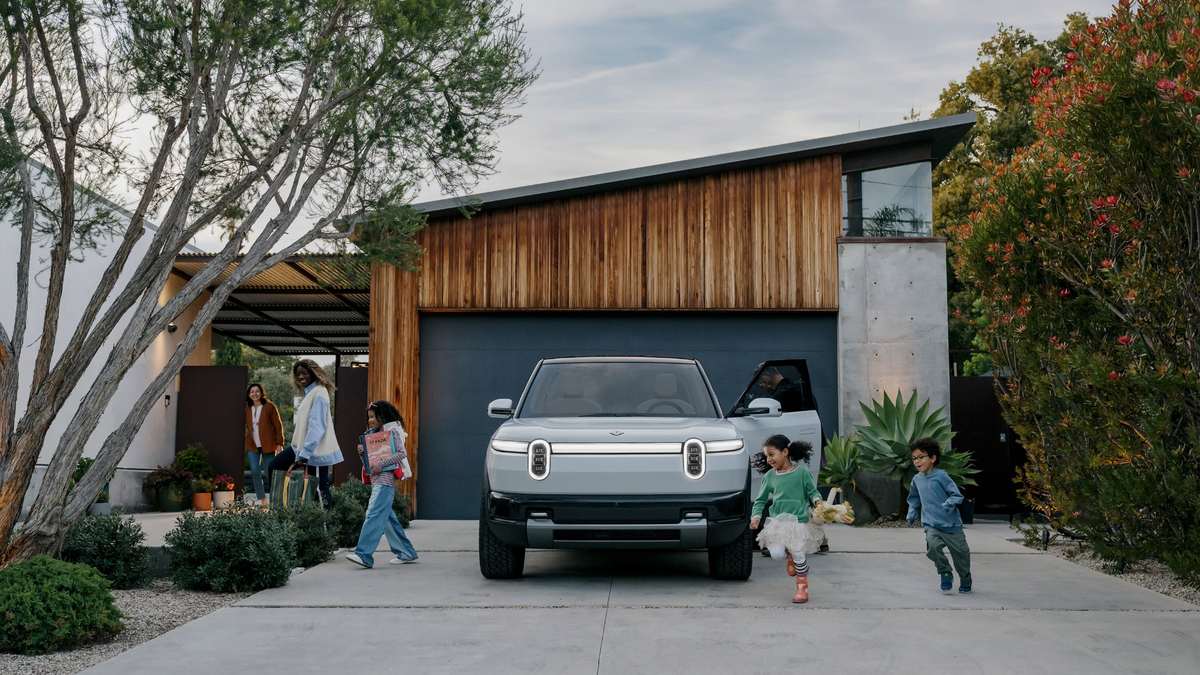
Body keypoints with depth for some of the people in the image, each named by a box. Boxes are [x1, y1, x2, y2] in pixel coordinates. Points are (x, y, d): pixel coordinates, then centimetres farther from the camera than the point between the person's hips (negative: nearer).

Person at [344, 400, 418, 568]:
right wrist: (362, 453, -1)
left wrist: (382, 465, -19)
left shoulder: (392, 431, -4)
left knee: (373, 514, -16)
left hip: (386, 478, -9)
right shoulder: (372, 434, 20)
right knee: (387, 517, 9)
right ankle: (406, 552, 16)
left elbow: (402, 453, -12)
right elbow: (369, 460, 20)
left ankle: (363, 554, -23)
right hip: (376, 479, 9)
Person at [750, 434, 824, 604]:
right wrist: (756, 516, -1)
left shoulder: (801, 472, -4)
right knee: (776, 553, -13)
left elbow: (812, 491, 4)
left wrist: (817, 501, -16)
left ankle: (802, 587, 15)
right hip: (777, 521, 3)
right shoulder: (769, 476, 7)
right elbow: (760, 499, 12)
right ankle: (790, 555, 23)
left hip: (799, 521, -3)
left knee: (799, 556, -7)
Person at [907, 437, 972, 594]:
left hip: (951, 524, -3)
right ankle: (945, 574, -1)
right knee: (932, 547, -24)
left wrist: (950, 503, -30)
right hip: (931, 525, 3)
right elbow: (914, 499, 25)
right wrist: (912, 512, 12)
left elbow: (958, 495, -12)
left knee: (960, 554, 6)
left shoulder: (941, 476, -11)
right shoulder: (917, 479, 7)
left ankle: (965, 581, 34)